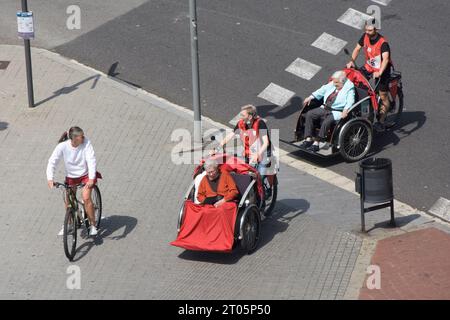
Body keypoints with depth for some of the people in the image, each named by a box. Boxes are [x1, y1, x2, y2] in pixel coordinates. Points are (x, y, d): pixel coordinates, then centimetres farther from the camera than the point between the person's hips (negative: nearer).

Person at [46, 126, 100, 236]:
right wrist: (50, 179, -34)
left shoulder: (86, 143, -24)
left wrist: (91, 179, -40)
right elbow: (52, 162, -22)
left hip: (86, 175, -2)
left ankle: (92, 225, -3)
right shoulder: (62, 146, -23)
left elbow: (91, 160, -29)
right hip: (71, 176, 2)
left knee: (86, 198, -18)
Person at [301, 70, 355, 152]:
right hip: (325, 108, 8)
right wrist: (311, 97, 13)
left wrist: (346, 110, -37)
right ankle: (308, 139, -11)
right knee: (309, 114, -7)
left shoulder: (349, 88, -8)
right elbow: (323, 90, 20)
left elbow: (350, 101, -19)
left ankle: (316, 144, -28)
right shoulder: (332, 85, 12)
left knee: (327, 121, -34)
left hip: (337, 112, -8)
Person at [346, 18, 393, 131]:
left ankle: (381, 122, 11)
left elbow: (385, 58, -39)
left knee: (383, 96, 0)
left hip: (381, 70, -6)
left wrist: (379, 73, -53)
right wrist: (352, 61, -15)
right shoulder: (365, 37, -9)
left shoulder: (383, 43, -28)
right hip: (368, 67, 6)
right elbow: (357, 49, 1)